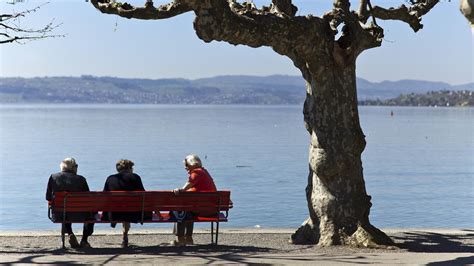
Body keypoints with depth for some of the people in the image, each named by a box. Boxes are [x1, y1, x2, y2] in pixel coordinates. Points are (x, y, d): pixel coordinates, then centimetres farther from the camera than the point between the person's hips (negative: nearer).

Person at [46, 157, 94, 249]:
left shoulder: (53, 177, -1)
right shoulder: (80, 179, -7)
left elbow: (48, 197, 5)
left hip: (59, 216, 2)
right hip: (78, 215, -2)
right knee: (91, 211, 30)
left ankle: (70, 234, 19)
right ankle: (84, 241, 27)